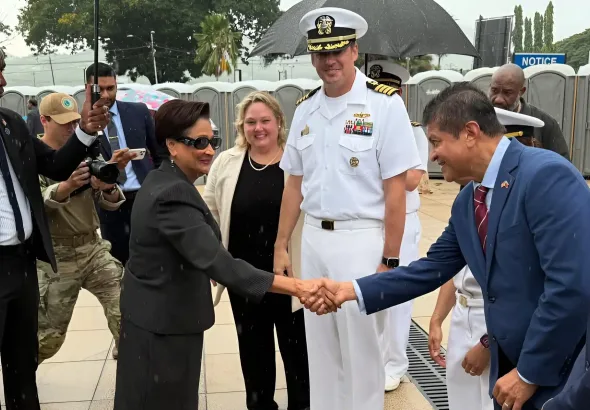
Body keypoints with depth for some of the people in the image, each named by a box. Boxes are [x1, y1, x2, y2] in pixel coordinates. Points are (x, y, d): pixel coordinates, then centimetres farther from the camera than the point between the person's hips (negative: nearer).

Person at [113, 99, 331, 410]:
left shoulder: (162, 181, 6)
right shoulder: (173, 194, -26)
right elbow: (217, 262, -35)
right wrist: (296, 286, -40)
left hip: (157, 313, 10)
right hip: (163, 322, -10)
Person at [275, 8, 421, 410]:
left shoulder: (384, 104, -11)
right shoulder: (305, 108, 7)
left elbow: (396, 189, -11)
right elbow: (295, 185, 12)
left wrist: (389, 261, -11)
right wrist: (281, 247, 11)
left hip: (361, 241, -5)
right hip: (313, 239, 6)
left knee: (361, 350, 7)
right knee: (320, 347, 18)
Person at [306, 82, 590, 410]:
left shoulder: (547, 175, -21)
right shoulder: (467, 202, 7)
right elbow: (433, 269, 13)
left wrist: (529, 373, -18)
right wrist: (354, 290, 6)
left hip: (562, 373, -7)